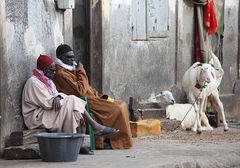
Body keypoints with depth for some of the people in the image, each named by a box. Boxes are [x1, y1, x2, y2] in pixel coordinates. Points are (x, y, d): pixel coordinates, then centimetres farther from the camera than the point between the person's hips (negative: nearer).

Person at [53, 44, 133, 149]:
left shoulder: (71, 69, 18)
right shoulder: (60, 73, -15)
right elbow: (79, 91, -22)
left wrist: (101, 96, 10)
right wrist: (81, 72, -12)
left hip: (92, 98, 10)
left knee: (121, 105, 2)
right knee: (117, 109, -18)